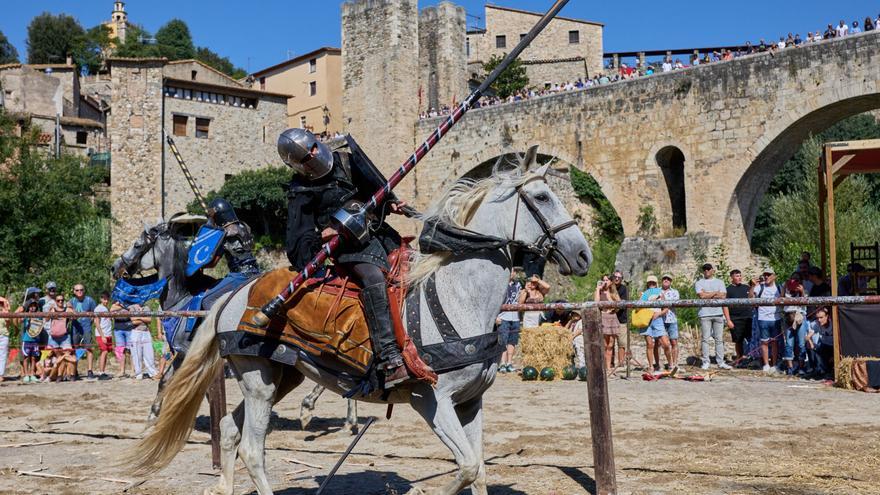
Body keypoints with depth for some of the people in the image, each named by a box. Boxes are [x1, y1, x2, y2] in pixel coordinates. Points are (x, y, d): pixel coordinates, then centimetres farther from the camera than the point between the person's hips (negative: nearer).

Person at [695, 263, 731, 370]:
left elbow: (723, 296, 0)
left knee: (719, 339, 3)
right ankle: (706, 362, 2)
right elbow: (701, 295, -8)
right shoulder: (699, 283, 10)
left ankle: (720, 362, 6)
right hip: (705, 314, -2)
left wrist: (708, 295, -5)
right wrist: (716, 293, -2)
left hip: (718, 313, 2)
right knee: (705, 339, -2)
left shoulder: (719, 282, 15)